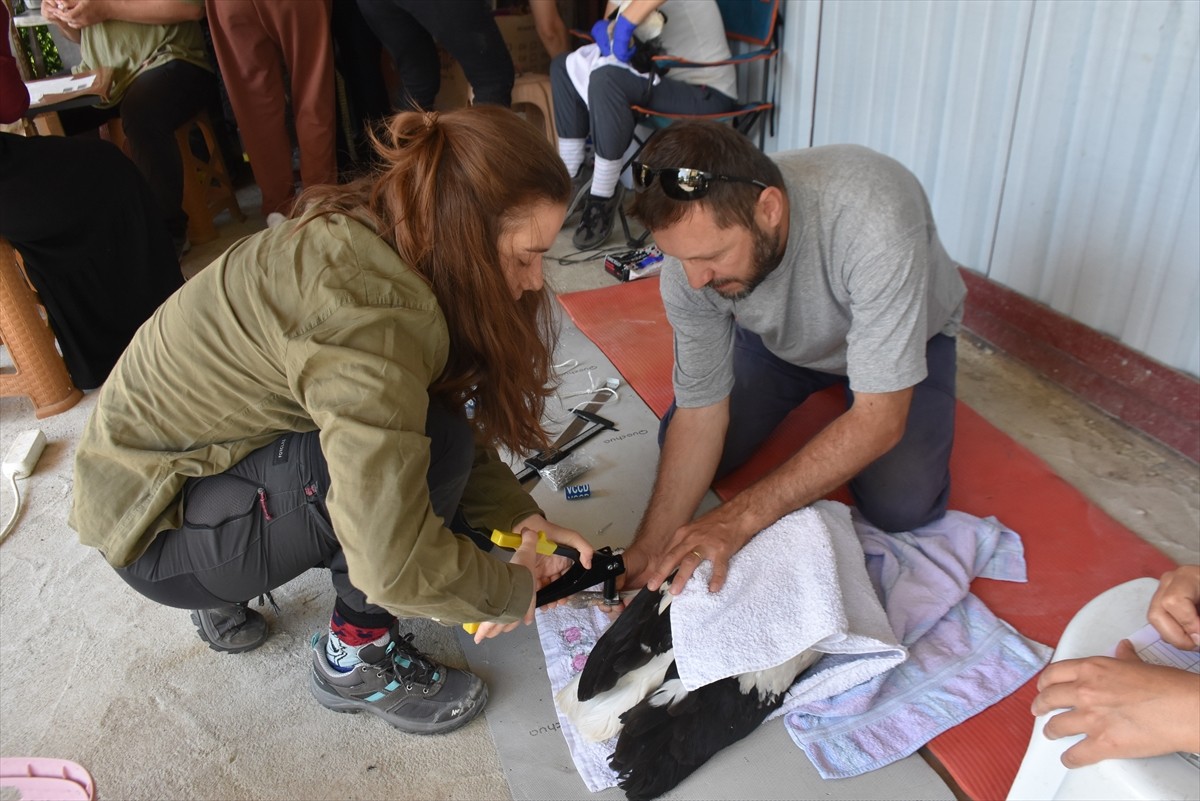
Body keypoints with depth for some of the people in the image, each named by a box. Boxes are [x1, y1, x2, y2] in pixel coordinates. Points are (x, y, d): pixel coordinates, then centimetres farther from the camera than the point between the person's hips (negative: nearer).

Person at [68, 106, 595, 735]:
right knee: (430, 448, -25)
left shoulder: (371, 240, -6)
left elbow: (449, 414, 3)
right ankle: (355, 656, -1)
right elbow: (395, 561, -35)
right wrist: (510, 591, -17)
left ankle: (226, 597, 14)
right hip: (155, 525, -9)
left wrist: (518, 517, -7)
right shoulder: (367, 309, -34)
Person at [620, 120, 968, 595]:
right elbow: (701, 411, -21)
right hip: (780, 339, 3)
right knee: (683, 448, -7)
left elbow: (880, 419, -38)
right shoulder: (691, 254, -29)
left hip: (905, 335, -3)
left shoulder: (872, 219, -43)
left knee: (901, 507, -20)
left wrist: (740, 518, -42)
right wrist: (650, 549, -30)